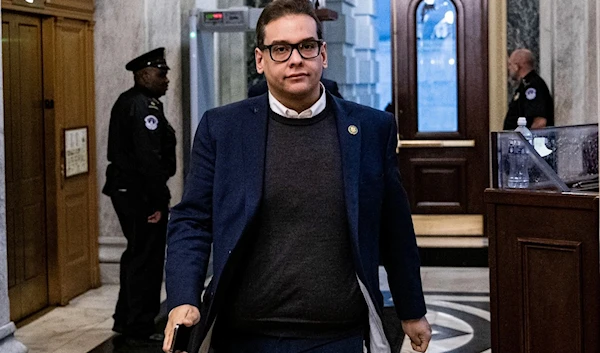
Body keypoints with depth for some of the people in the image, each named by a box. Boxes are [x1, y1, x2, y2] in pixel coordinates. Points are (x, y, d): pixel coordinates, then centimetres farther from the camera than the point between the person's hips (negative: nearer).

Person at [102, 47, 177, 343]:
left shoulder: (127, 102, 15)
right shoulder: (144, 107, -18)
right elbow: (149, 158, -24)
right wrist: (159, 201, -21)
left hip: (125, 189, 11)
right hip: (140, 193, -11)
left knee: (136, 255, 19)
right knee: (148, 259, -1)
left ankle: (125, 320, 28)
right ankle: (140, 326, 7)